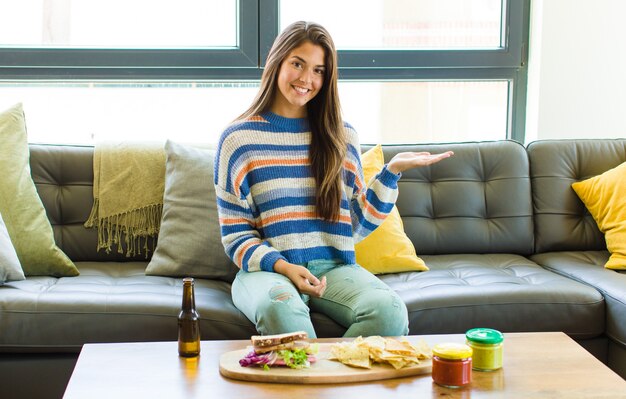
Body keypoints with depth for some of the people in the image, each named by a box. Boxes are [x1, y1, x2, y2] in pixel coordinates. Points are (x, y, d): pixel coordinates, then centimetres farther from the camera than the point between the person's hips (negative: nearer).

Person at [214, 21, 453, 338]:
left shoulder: (342, 137, 13)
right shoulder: (238, 138, 4)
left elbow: (358, 223, 12)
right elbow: (236, 235, 2)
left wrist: (392, 171, 2)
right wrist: (283, 267, -14)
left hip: (334, 267, 3)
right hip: (266, 269, -2)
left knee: (389, 310, -30)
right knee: (281, 308, -40)